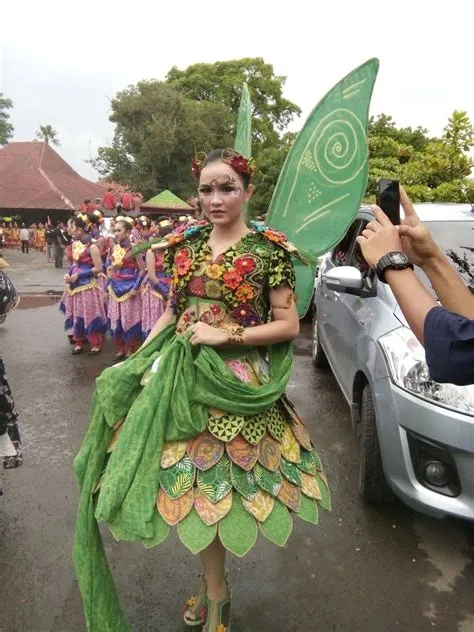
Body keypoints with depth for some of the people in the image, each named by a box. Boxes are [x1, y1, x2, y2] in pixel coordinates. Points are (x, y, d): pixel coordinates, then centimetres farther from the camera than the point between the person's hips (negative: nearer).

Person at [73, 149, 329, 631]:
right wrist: (138, 361, 3)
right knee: (194, 480, 12)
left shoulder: (268, 248, -7)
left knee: (216, 480, 6)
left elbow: (289, 326, -7)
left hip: (237, 382, -4)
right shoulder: (184, 244, 7)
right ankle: (215, 592, 36)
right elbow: (171, 313, 13)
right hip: (181, 375, 4)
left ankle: (213, 587, 34)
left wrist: (225, 335, -15)